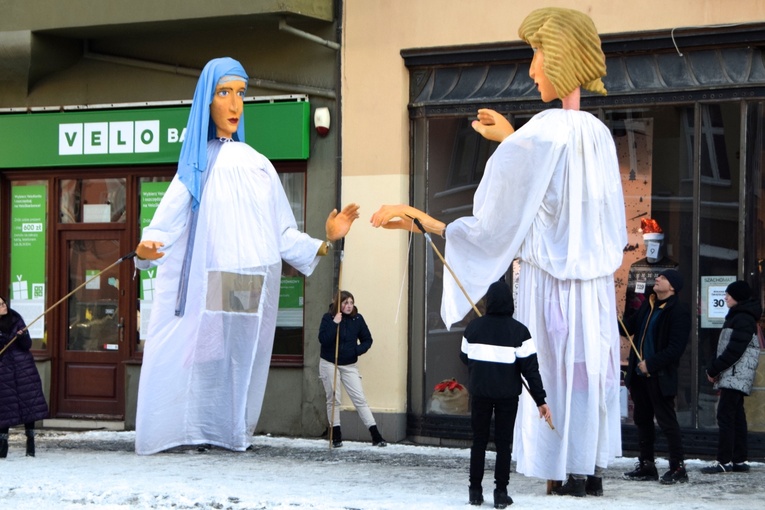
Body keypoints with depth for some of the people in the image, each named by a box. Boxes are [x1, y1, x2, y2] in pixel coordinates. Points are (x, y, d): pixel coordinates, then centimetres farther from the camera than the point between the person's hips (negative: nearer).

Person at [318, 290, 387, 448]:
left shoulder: (357, 319, -3)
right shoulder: (328, 318, -10)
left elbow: (367, 340, 3)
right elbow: (323, 339, -22)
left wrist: (358, 350, -15)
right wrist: (335, 323, -28)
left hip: (349, 365, 1)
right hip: (329, 364, -1)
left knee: (359, 398, -3)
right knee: (333, 399, 3)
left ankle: (376, 436, -5)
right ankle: (336, 436, 12)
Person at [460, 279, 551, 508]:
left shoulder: (473, 327, -2)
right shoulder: (518, 330, -9)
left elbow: (465, 358, 11)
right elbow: (530, 367, -10)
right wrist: (540, 400, -6)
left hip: (480, 392, 2)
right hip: (507, 395, -2)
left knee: (478, 441, 11)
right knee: (503, 443, 5)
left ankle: (475, 491, 12)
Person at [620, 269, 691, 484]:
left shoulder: (679, 312, -12)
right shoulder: (647, 306, 14)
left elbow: (676, 348, -19)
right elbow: (631, 327, 19)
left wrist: (651, 364, -20)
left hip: (660, 376, -8)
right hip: (640, 373, 8)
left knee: (666, 421, -6)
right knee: (642, 420, 13)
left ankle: (677, 468, 0)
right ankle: (646, 465, 22)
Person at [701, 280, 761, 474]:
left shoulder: (743, 319, -13)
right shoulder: (738, 316, 19)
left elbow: (734, 350, -20)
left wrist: (713, 369, -14)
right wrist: (715, 368, 9)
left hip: (735, 376, -10)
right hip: (732, 377, 10)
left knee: (725, 416, -11)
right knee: (736, 416, 10)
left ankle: (724, 461, -12)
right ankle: (739, 460, 13)